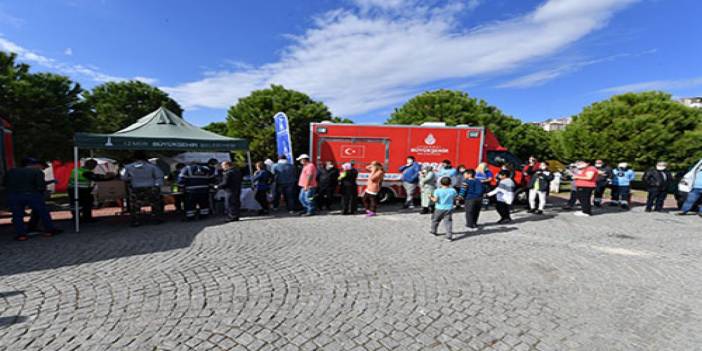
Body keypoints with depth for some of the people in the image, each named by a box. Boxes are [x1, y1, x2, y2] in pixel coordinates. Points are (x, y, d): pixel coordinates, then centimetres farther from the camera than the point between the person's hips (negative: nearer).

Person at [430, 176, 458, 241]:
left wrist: (432, 198, 5)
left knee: (435, 220, 19)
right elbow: (454, 199, 4)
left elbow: (435, 200, -15)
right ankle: (449, 236, 1)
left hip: (439, 209, -1)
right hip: (449, 209, 2)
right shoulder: (453, 190, -4)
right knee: (448, 222, 4)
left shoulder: (437, 191, -12)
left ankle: (434, 231, 36)